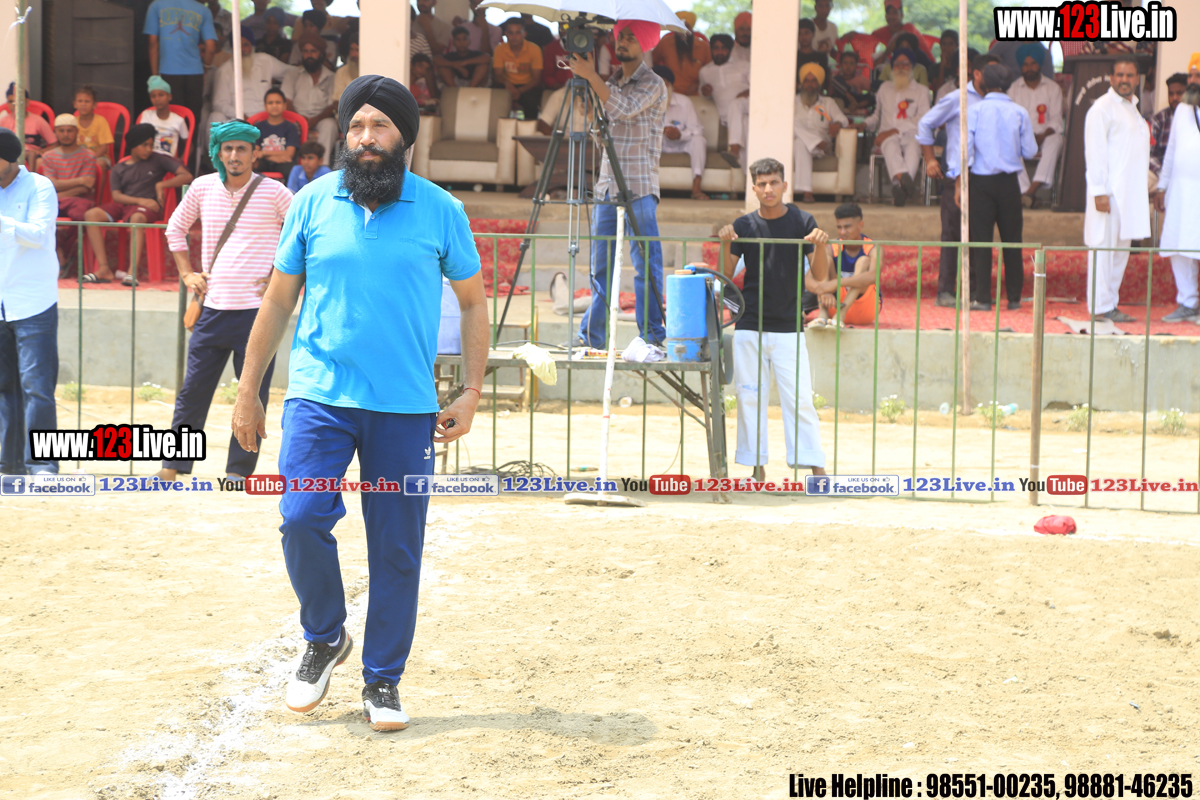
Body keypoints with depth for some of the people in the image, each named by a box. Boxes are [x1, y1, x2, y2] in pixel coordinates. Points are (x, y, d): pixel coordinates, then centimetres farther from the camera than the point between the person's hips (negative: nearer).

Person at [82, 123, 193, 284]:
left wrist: (161, 185, -10)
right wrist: (139, 200, -14)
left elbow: (187, 176, 2)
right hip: (124, 205, 4)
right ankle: (104, 269, -27)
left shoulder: (158, 159, 11)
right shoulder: (119, 169, 16)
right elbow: (116, 196, 2)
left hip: (148, 206, -4)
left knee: (137, 217, -40)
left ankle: (132, 271, -48)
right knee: (91, 215, -21)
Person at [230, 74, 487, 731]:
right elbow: (277, 301, 10)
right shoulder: (313, 203, 4)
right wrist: (247, 392, 9)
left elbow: (473, 303, 11)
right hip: (318, 395, 0)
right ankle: (324, 639, 11)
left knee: (397, 548, 3)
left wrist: (471, 392, 2)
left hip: (406, 407, 0)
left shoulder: (440, 211, 2)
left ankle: (383, 680, 18)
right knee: (302, 518, -15)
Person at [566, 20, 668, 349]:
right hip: (607, 186, 7)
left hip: (639, 189, -7)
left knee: (646, 265, -6)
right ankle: (591, 335, 12)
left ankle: (653, 336, -3)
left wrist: (591, 76, -21)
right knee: (601, 266, 8)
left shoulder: (653, 85, -5)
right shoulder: (611, 83, 17)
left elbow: (625, 109, -21)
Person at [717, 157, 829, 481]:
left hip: (789, 327, -2)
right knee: (750, 396, 3)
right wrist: (725, 245, -12)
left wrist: (820, 246, -20)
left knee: (799, 397, -6)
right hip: (749, 327, 2)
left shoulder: (802, 222, 0)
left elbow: (820, 275, -2)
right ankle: (757, 467, 10)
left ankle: (816, 466, -2)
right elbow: (726, 276, 4)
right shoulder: (744, 226, 5)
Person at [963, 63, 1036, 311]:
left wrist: (961, 178, -3)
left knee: (981, 238, 2)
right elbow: (1030, 151, 2)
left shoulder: (975, 110, -5)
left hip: (982, 180, -1)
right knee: (1012, 239, 8)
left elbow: (966, 145, -10)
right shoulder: (1019, 112, 0)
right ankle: (1014, 297, 10)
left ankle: (982, 298, -1)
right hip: (1009, 181, 1)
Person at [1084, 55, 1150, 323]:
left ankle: (1111, 304, 15)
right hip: (1109, 192, -9)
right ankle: (1100, 307, -5)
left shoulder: (1131, 108, 20)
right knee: (1104, 247, -7)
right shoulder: (1103, 108, -7)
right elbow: (1095, 151, -13)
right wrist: (1099, 191, -19)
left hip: (1129, 194, 9)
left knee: (1121, 250, 10)